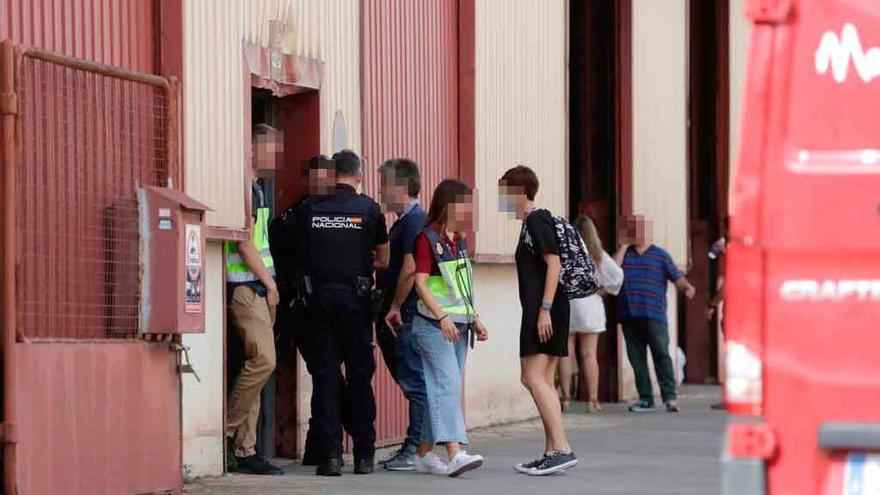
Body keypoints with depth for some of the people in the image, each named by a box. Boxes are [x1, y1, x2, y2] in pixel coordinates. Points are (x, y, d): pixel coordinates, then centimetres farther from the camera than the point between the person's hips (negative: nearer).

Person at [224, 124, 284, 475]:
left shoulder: (255, 189, 20)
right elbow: (245, 244, -15)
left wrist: (269, 283, 15)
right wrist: (269, 284, -10)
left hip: (259, 288, 10)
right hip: (245, 287, -10)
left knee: (257, 364, 6)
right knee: (263, 360, -17)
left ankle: (245, 449, 6)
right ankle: (225, 431, -8)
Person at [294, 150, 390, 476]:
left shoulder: (308, 209, 1)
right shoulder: (369, 209, -1)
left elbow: (300, 251, 9)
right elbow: (384, 260, 9)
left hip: (318, 298, 1)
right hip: (356, 299, 0)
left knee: (324, 376, 3)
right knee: (360, 376, 9)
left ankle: (331, 454, -3)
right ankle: (364, 455, 11)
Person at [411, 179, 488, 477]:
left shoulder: (458, 241, 16)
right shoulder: (428, 238, -10)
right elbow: (420, 283, -15)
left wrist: (474, 319, 20)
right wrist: (442, 318, -23)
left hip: (458, 326, 8)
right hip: (434, 325, -8)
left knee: (440, 390, 9)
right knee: (447, 385, -17)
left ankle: (425, 454, 14)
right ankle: (455, 454, -26)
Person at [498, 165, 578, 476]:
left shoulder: (536, 221, -9)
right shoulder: (530, 223, 20)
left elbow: (554, 264, -17)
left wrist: (545, 309, -22)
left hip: (545, 310, -10)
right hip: (543, 312, 10)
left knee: (533, 378, -13)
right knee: (544, 382, 9)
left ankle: (562, 449, -19)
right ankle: (552, 452, 8)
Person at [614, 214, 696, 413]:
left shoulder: (660, 255, 8)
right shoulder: (625, 253, 17)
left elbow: (676, 276, 1)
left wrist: (686, 287, -19)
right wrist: (623, 247, 3)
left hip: (653, 315, -3)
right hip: (629, 315, 3)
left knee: (661, 354, -9)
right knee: (636, 358, 4)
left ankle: (669, 395, -7)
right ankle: (645, 398, 9)